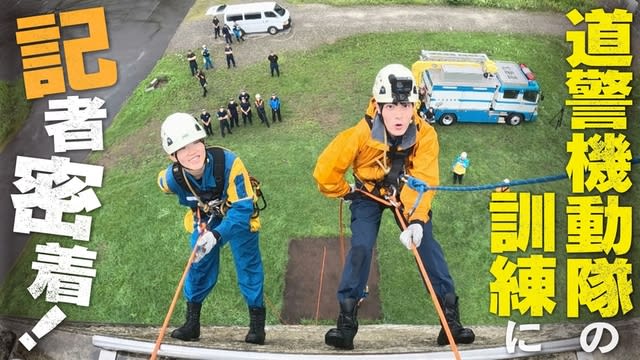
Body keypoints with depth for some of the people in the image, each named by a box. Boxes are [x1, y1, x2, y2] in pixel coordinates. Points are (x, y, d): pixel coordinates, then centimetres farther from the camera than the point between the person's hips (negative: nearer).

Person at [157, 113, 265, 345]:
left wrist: (217, 235, -51)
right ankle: (192, 322, 19)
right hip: (205, 219, 3)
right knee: (199, 264, 4)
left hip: (239, 217, -3)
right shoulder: (171, 179, -29)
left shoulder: (229, 163, -42)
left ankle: (257, 323, 13)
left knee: (248, 265, -1)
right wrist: (201, 221, 8)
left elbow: (242, 208, -38)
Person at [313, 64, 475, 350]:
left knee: (427, 244, -10)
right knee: (360, 247, -16)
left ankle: (450, 316, 1)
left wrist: (417, 220, -43)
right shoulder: (360, 134, -32)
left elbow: (423, 182, -30)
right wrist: (345, 192, -5)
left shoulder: (425, 135, -27)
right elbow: (325, 171, -21)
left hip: (406, 192, 1)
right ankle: (346, 320, -4)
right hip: (368, 194, -1)